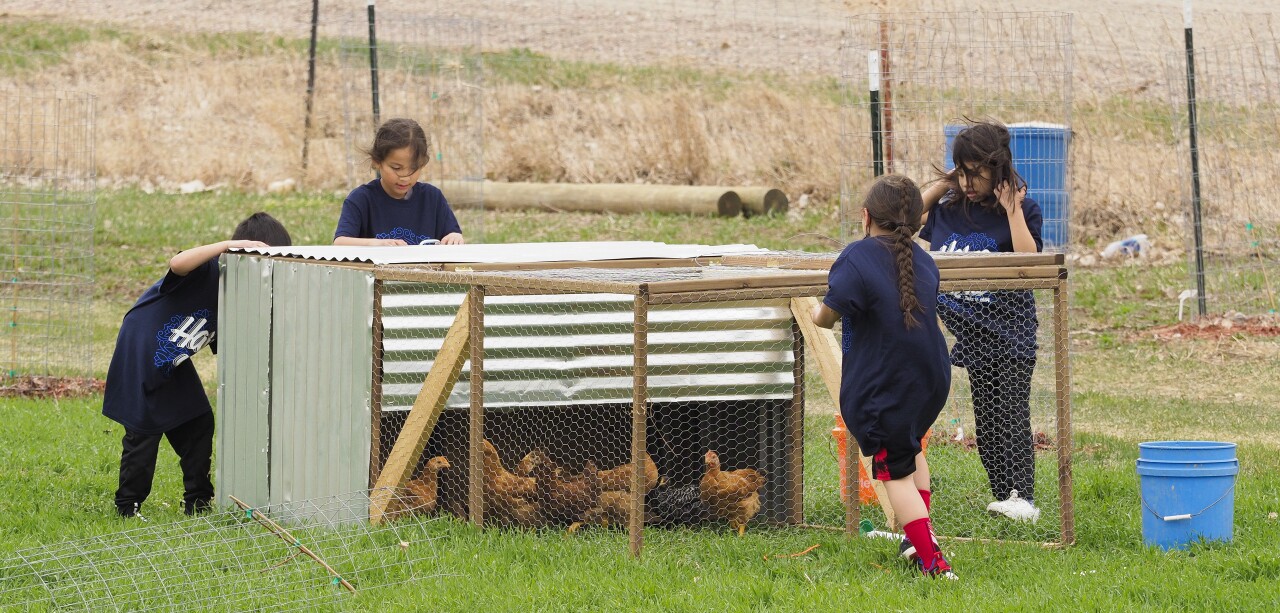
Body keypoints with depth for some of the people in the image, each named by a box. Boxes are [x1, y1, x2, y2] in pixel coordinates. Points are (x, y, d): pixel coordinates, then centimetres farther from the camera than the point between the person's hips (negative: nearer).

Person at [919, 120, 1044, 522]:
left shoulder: (1021, 211, -6)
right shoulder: (949, 209, 5)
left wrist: (1012, 209, -20)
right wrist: (938, 187, 3)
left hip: (1010, 334, -5)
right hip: (972, 334, 5)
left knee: (1012, 414, -10)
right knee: (985, 418, 7)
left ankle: (1023, 497, -13)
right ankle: (1002, 495, 12)